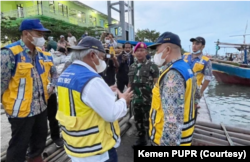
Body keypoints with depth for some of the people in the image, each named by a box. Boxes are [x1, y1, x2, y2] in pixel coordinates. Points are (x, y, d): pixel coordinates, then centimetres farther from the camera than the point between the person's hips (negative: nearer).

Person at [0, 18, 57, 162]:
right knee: (19, 146, 11)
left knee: (40, 138, 26)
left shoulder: (43, 54, 3)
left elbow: (54, 72, 18)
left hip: (41, 106, 7)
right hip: (21, 109, -7)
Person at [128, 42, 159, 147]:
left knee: (148, 122, 5)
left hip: (148, 101, -6)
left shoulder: (151, 66, -8)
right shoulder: (132, 67, 9)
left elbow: (157, 84, -10)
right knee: (138, 121, 18)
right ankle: (141, 139, 37)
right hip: (135, 100, 6)